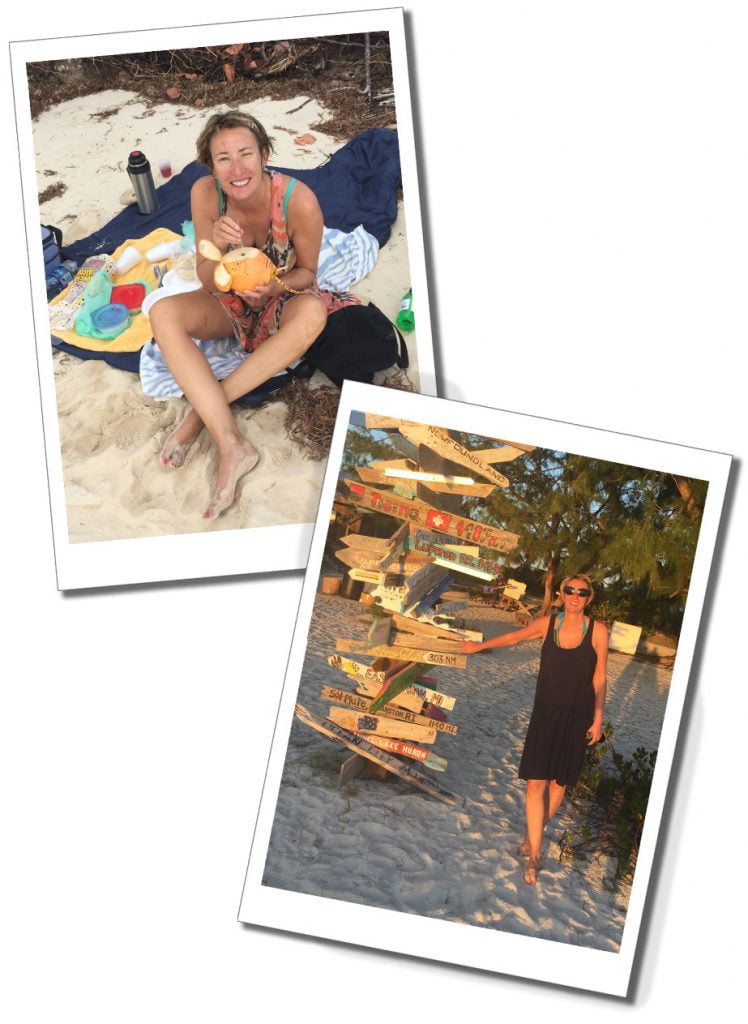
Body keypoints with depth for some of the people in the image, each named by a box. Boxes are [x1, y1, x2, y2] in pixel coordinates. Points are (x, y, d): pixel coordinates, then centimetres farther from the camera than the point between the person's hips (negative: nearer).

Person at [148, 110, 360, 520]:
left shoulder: (299, 201, -27)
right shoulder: (205, 193, -21)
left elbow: (306, 273, -10)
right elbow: (206, 280, -13)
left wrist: (274, 288, -32)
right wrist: (218, 248, -36)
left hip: (280, 300, -2)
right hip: (230, 303, 2)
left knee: (313, 313, -37)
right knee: (163, 313, -27)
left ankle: (200, 410, -29)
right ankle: (231, 444, -36)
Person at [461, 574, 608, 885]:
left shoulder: (597, 632, -8)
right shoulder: (547, 624, -2)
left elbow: (599, 679, -2)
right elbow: (514, 637, 16)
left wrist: (597, 720, -3)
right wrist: (479, 646, 27)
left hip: (577, 717, -1)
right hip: (545, 713, 1)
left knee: (558, 782, 8)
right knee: (536, 783, -4)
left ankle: (534, 834, 32)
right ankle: (534, 855, 3)